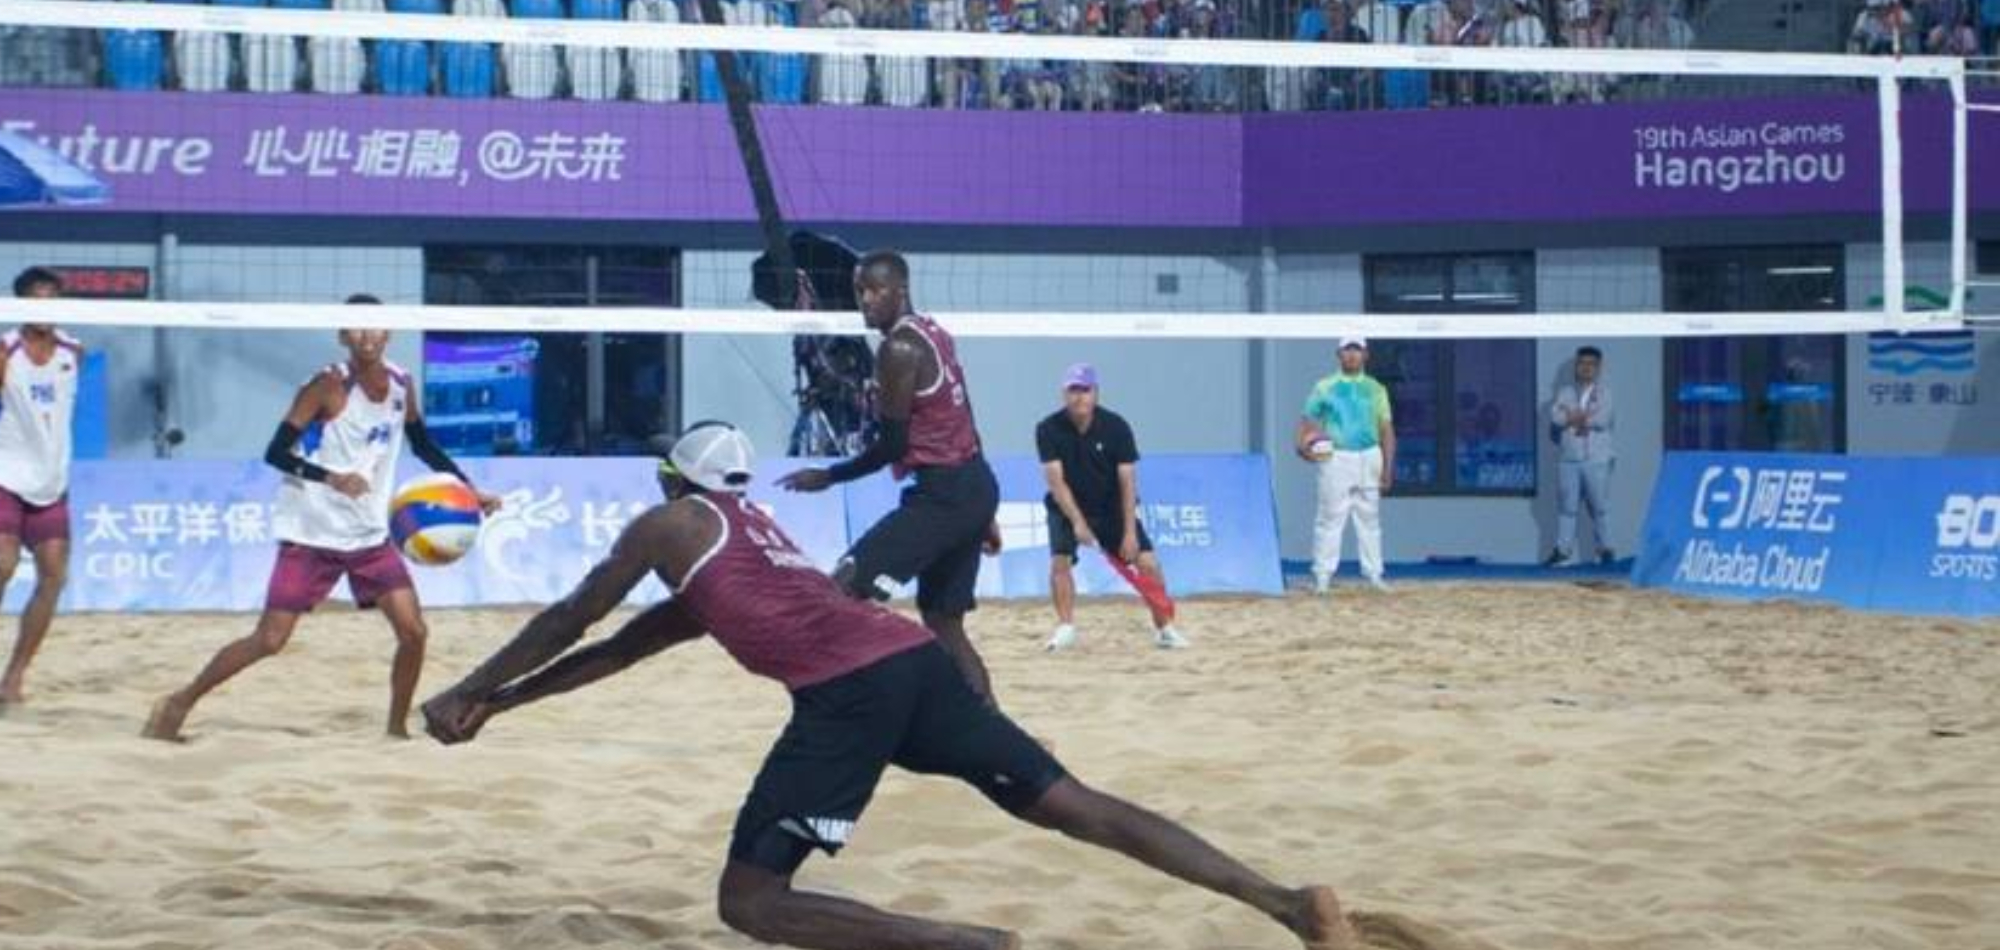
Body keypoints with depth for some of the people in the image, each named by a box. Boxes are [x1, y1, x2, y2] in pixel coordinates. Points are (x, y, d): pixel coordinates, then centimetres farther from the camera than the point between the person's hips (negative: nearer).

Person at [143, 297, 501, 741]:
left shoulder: (400, 384, 3)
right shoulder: (328, 385, -15)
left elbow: (423, 445, 20)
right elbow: (276, 452, -19)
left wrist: (467, 489, 12)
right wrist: (330, 478, -33)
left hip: (370, 537, 5)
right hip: (311, 535, -5)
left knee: (412, 630, -5)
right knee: (269, 640, -6)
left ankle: (397, 728, 11)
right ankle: (180, 702, 9)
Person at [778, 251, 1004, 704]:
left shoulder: (899, 348, -13)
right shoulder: (934, 335, 16)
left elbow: (893, 444, -15)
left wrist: (829, 477, -3)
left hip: (943, 491, -10)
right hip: (974, 484, 10)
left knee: (846, 586, -13)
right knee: (943, 621, 16)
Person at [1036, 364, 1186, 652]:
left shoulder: (1116, 427, -17)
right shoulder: (1049, 430, -18)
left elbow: (1127, 482, -16)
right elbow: (1056, 480, -20)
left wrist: (1129, 532, -21)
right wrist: (1077, 522, -29)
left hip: (1112, 508, 0)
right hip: (1068, 508, 0)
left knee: (1147, 562, -10)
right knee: (1059, 560, -22)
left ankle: (1164, 629, 3)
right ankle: (1065, 628, -9)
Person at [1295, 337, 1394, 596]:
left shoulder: (1376, 389, 11)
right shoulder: (1324, 388, 7)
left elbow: (1387, 430, 9)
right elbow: (1308, 419, 5)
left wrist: (1388, 467, 2)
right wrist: (1303, 444, -14)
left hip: (1369, 458, 2)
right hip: (1336, 459, -2)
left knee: (1370, 518, 7)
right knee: (1330, 518, -6)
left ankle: (1373, 574, 13)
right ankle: (1322, 576, -4)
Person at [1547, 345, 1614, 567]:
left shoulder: (1604, 393, 6)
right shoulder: (1564, 392, 12)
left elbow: (1603, 419, -12)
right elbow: (1555, 417, -6)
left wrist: (1574, 417, -6)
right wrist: (1587, 418, -11)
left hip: (1596, 460, -2)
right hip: (1569, 459, 2)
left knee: (1600, 506, 0)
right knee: (1566, 505, 2)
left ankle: (1605, 549, 7)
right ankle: (1564, 551, 5)